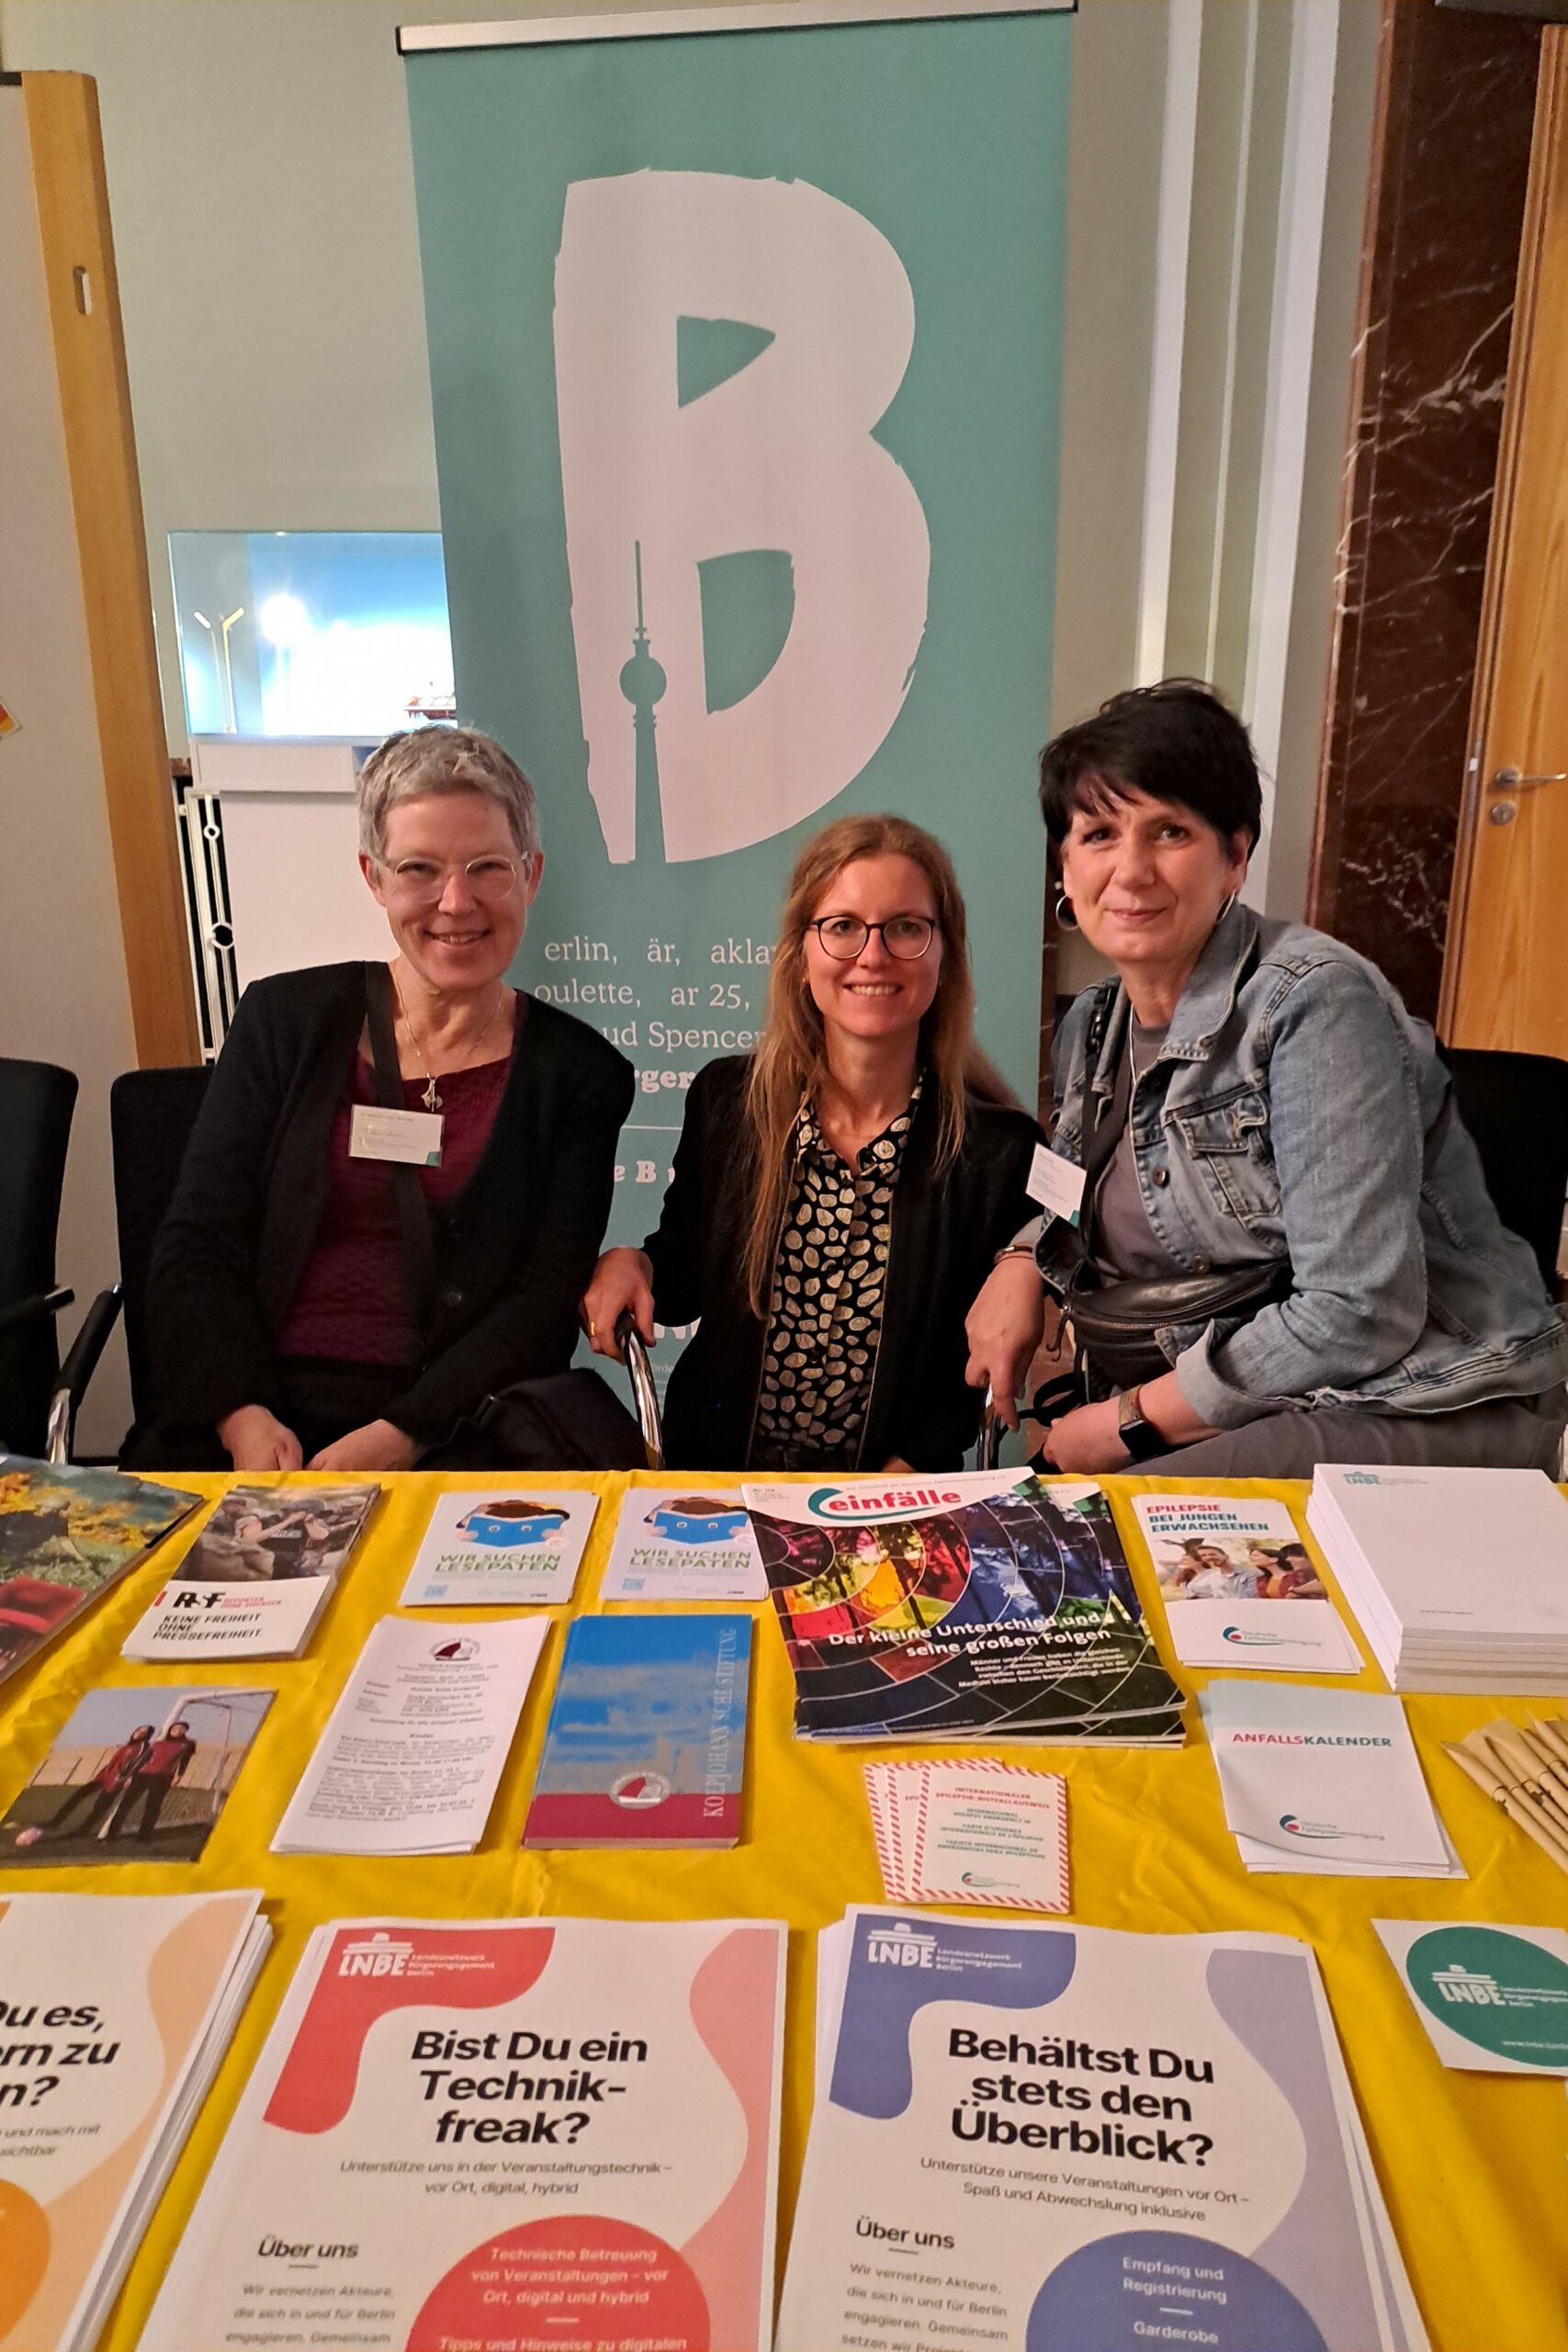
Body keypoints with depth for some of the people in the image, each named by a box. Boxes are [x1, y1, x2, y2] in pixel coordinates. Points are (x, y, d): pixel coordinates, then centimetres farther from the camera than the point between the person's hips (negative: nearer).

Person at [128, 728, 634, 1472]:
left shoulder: (579, 1074, 5)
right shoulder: (286, 1020, 9)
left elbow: (546, 1301, -2)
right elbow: (196, 1248, 4)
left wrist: (397, 1437, -16)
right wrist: (244, 1418, -13)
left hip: (453, 1438, 0)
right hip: (260, 1420, 1)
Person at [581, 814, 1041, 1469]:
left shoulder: (1000, 1147, -7)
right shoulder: (725, 1099, 0)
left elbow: (982, 1367, 0)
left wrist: (898, 1479, -12)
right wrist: (633, 1265, -7)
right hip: (711, 1468, 2)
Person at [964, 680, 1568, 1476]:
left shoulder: (1313, 1002, -18)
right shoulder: (1092, 1025, 4)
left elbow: (1358, 1316, -22)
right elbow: (1077, 1198, 23)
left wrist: (1132, 1420, -15)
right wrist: (1022, 1261, 0)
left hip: (1433, 1411, -6)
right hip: (1243, 1404, 6)